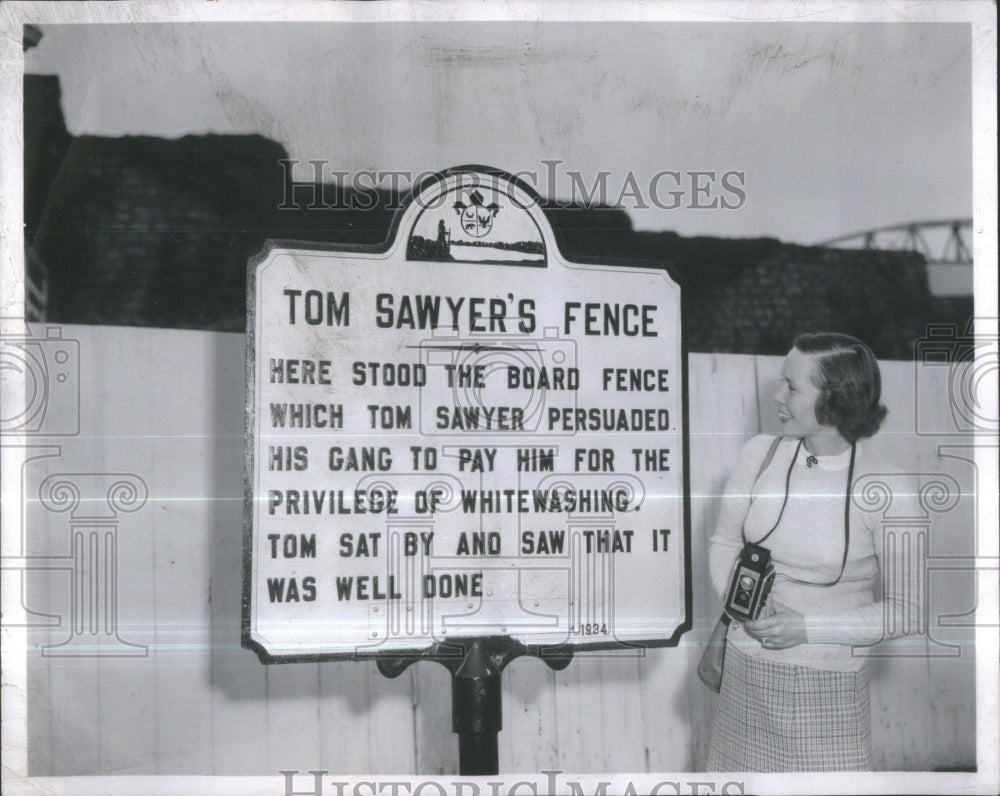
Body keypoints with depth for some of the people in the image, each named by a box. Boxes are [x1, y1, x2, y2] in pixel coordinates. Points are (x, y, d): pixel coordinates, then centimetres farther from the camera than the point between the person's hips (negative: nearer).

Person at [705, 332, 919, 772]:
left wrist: (807, 628, -16)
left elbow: (906, 607, -7)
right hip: (745, 669, 3)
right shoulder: (760, 455, -2)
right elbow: (724, 542, 9)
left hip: (828, 686, -3)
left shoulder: (885, 489, -13)